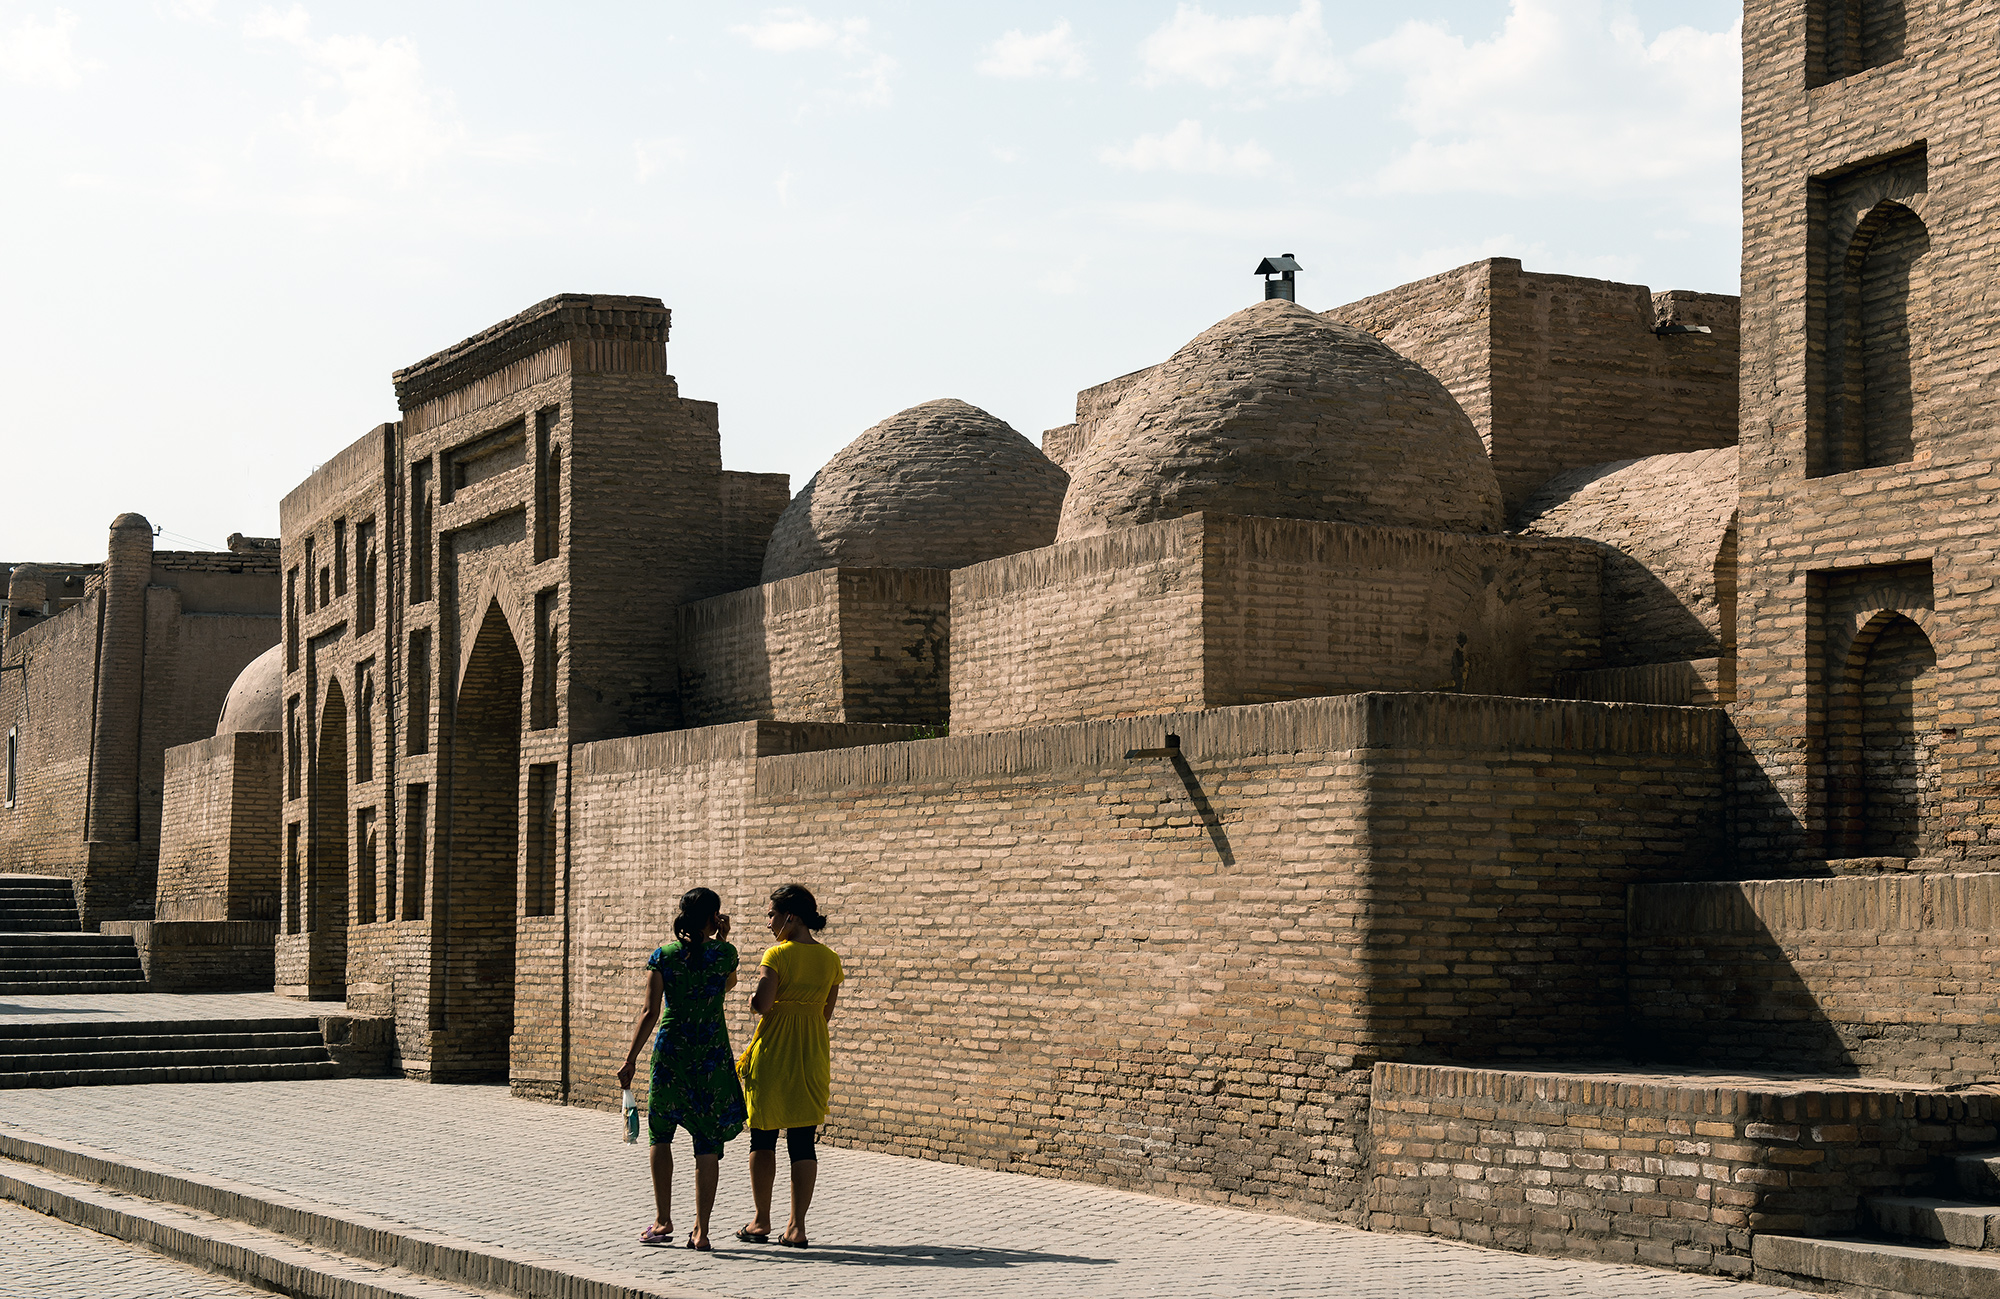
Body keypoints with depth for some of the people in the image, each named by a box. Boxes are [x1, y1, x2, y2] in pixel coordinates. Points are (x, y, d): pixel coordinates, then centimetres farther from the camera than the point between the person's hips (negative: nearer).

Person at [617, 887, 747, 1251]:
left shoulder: (664, 955, -3)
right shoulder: (724, 953, -2)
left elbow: (650, 1012, -6)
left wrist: (630, 1058, -1)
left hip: (670, 1049, 1)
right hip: (712, 1054, 0)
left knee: (660, 1132, 17)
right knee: (708, 1140, 3)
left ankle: (663, 1221, 13)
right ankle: (701, 1230, -1)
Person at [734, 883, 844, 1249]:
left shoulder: (778, 955, -12)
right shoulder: (829, 959, 5)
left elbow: (762, 1003, -20)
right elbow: (826, 1012, 11)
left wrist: (753, 998, 1)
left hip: (772, 1051, -4)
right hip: (812, 1054, 4)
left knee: (763, 1136, 9)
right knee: (803, 1141, 5)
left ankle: (761, 1222, 13)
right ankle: (797, 1226, 2)